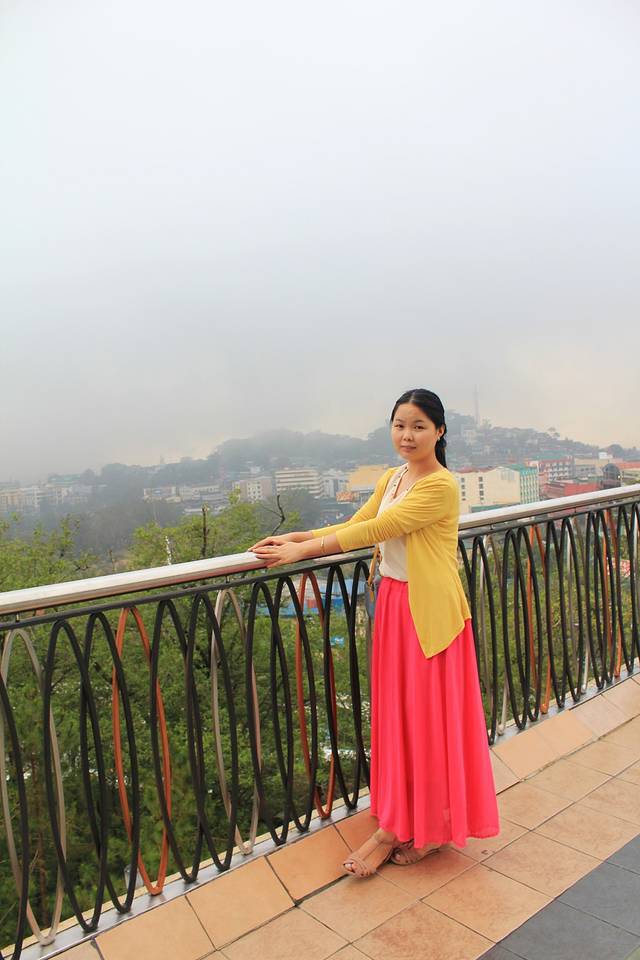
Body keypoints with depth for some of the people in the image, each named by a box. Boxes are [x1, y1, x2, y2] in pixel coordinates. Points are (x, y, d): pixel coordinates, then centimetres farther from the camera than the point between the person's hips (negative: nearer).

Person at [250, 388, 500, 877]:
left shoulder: (441, 486, -17)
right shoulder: (392, 479, 9)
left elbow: (375, 531, -22)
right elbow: (355, 526, 5)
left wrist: (301, 550, -20)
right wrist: (293, 537, -8)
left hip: (430, 613, -7)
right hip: (393, 605, 8)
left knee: (429, 718, 5)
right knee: (396, 716, 13)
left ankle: (427, 826, 23)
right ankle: (399, 825, 28)